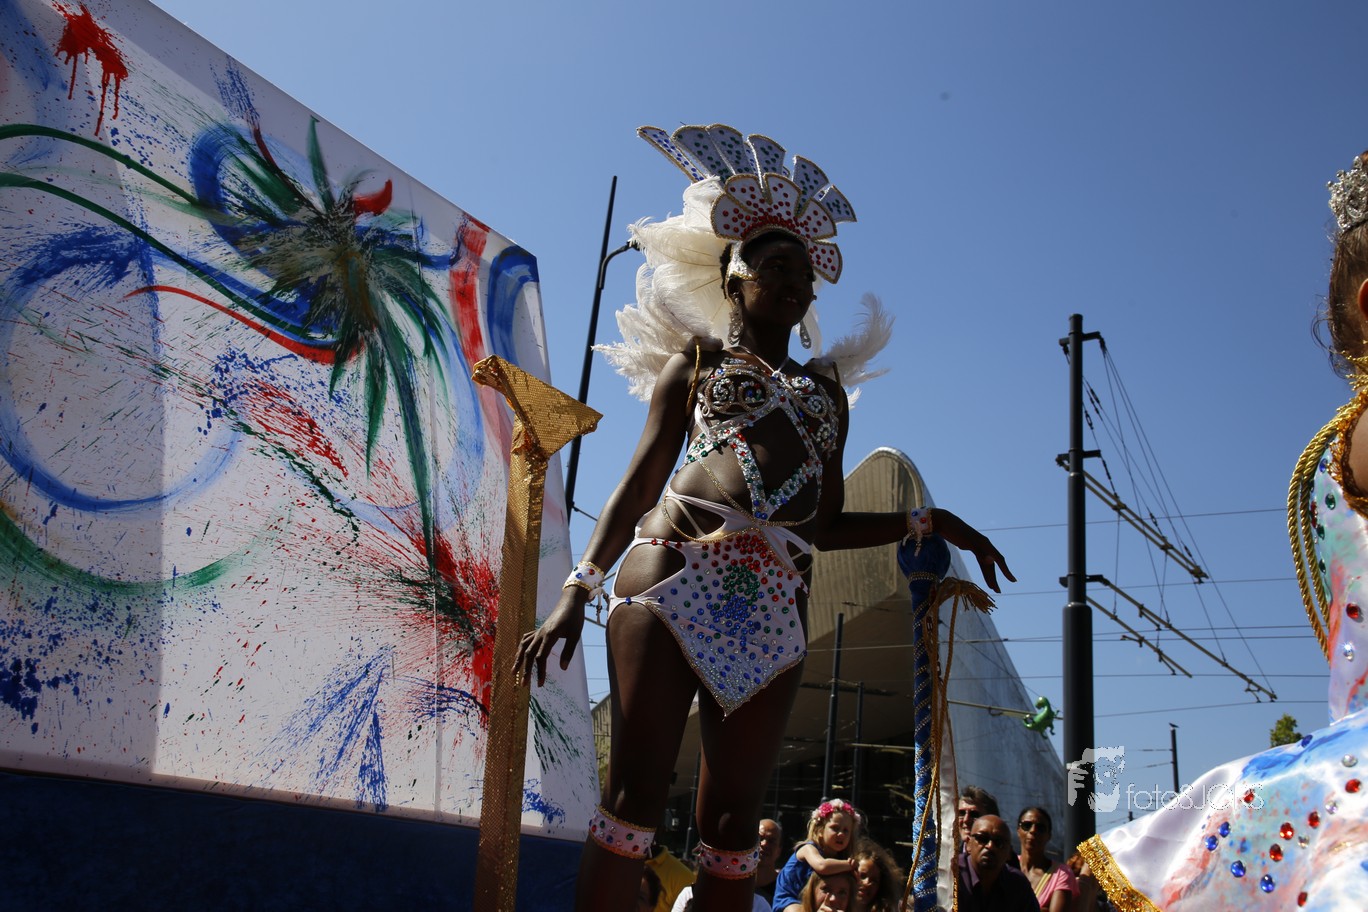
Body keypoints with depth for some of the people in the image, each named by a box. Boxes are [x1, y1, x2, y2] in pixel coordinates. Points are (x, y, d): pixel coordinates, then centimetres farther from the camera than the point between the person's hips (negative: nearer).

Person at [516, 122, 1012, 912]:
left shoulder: (827, 388, 26)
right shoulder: (695, 359, 18)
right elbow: (641, 481, 9)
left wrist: (928, 521, 13)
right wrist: (579, 588, -2)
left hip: (774, 599, 3)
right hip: (676, 566, -3)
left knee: (734, 817, 0)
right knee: (636, 788, -10)